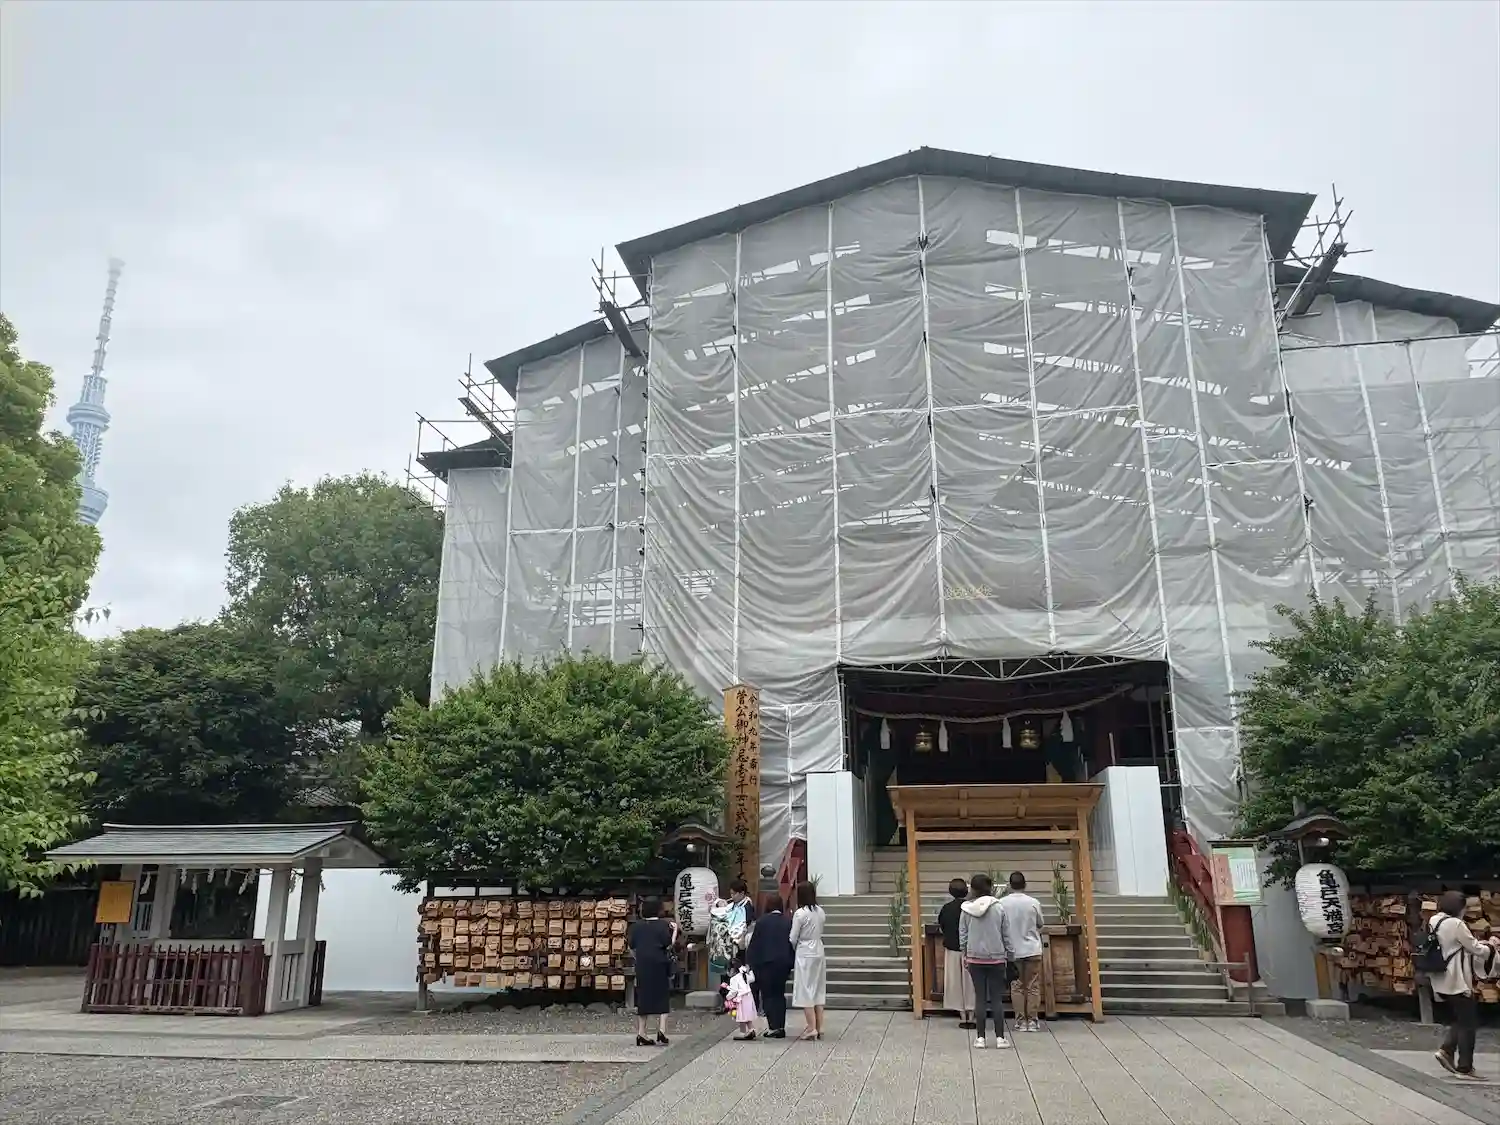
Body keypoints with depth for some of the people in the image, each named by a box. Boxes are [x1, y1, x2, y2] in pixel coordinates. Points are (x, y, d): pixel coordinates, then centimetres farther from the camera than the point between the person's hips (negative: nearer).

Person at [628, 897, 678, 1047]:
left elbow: (632, 948, 7)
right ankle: (661, 1031, -5)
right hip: (659, 965, -3)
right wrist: (675, 930, -1)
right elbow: (669, 945, -12)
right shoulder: (663, 925, -8)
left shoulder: (636, 926, 3)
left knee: (642, 999, 10)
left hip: (641, 966, 3)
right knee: (662, 998, 6)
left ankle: (641, 1034, 10)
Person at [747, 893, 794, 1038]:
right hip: (784, 962, 4)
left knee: (768, 994, 4)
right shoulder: (788, 921, 2)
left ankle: (774, 1027, -2)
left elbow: (754, 944, -5)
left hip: (767, 962, -4)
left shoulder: (762, 922, -7)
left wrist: (750, 963, 1)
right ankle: (781, 1027, 13)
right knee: (779, 994, 15)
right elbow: (793, 941, 6)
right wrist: (790, 963, 14)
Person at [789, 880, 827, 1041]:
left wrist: (792, 949, 9)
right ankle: (819, 1027, 14)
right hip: (819, 953, 6)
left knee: (806, 991, 1)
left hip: (804, 954, -6)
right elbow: (820, 932, 8)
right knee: (818, 989, 12)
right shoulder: (820, 911, 3)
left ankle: (812, 1028, -1)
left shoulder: (800, 913, -15)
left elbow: (793, 938, -10)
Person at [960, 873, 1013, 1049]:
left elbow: (962, 934, 1)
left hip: (975, 957, 1)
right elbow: (1005, 934, 0)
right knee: (997, 997, 6)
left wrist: (964, 954, 13)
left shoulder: (966, 909, -5)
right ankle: (1000, 1037, 7)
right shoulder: (998, 908, -6)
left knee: (980, 997, 6)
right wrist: (1008, 954, 11)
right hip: (996, 957, -1)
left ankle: (980, 1037, 7)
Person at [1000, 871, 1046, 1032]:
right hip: (1033, 949, 0)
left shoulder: (1002, 903, -10)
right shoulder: (1033, 903, -9)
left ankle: (1021, 1020, 11)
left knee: (1017, 987, 9)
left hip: (1013, 951, 0)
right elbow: (1040, 925, 4)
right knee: (1033, 986, 9)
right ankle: (1033, 1020, 11)